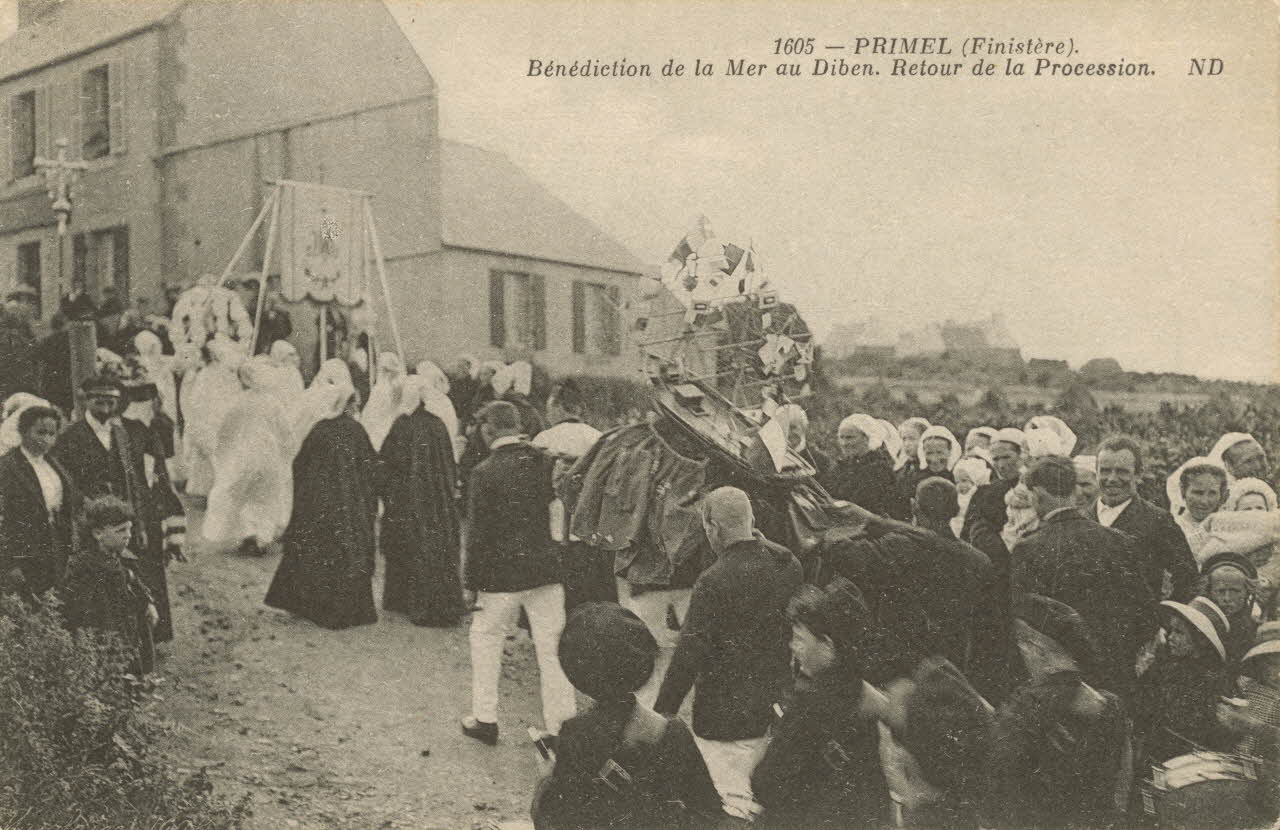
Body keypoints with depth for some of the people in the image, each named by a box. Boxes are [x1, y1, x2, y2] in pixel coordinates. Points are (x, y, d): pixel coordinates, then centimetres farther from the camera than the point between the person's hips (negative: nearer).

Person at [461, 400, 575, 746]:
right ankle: (560, 725, 14)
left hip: (501, 574, -4)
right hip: (547, 571, 4)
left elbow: (477, 533, -11)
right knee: (551, 646, 9)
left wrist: (470, 584, -4)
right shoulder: (544, 462, 0)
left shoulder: (485, 472, -12)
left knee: (485, 640, 15)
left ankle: (485, 720, 21)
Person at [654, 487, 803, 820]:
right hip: (776, 711, 7)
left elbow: (689, 655, -21)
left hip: (726, 717, -7)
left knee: (735, 807, 6)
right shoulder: (788, 565, -5)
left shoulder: (714, 582, -23)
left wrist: (662, 713, -12)